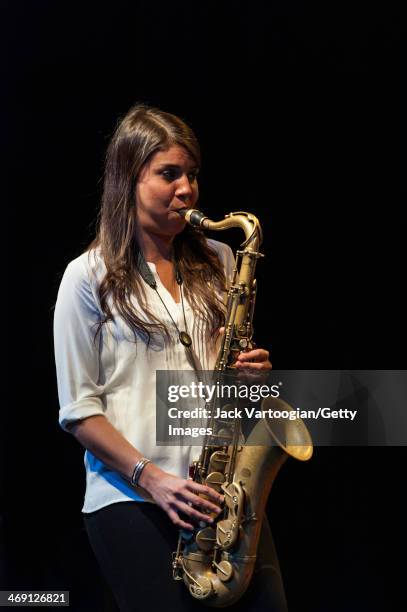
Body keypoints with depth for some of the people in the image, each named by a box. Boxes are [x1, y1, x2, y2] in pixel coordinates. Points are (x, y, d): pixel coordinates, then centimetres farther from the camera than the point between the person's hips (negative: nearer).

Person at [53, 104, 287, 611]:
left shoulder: (217, 262, 13)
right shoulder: (89, 276, -1)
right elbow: (77, 410, -4)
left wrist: (253, 371, 0)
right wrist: (149, 476, -15)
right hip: (130, 499, -4)